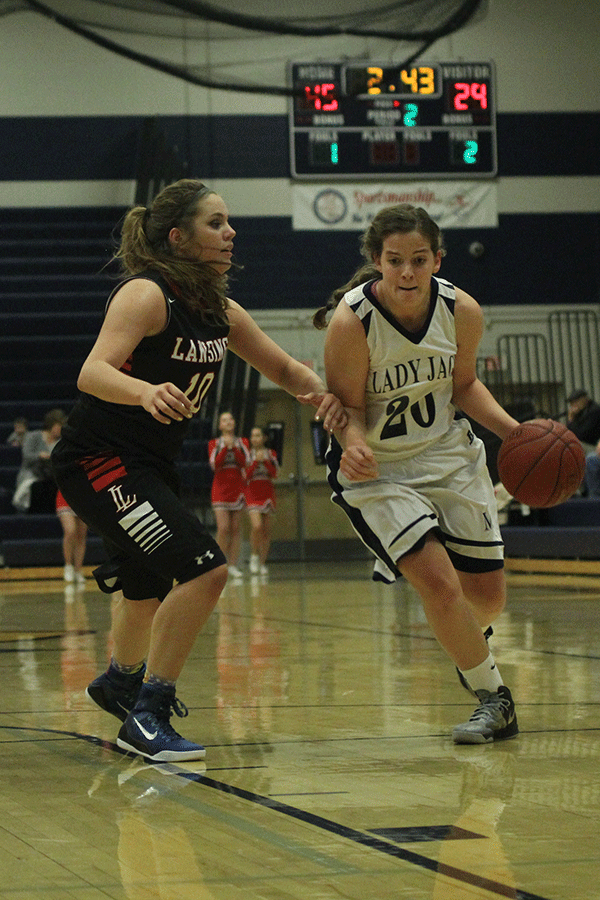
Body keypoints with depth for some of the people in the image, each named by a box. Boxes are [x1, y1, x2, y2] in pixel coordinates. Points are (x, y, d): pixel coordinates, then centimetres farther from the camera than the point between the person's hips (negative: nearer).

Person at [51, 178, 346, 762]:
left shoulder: (220, 312, 4)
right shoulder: (146, 295, -20)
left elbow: (283, 369, 14)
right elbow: (92, 373, -33)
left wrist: (321, 392, -9)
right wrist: (146, 392, -54)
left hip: (150, 466, 9)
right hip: (98, 461, -9)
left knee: (149, 584, 28)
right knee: (204, 570, -21)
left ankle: (120, 681, 57)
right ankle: (146, 717, -13)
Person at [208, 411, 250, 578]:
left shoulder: (242, 442, 10)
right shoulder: (214, 443, 6)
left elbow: (245, 462, -5)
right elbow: (214, 464, -9)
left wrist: (233, 447, -14)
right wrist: (225, 447, -15)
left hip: (237, 487, 2)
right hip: (220, 488, -2)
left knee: (235, 528, -1)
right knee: (223, 528, -13)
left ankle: (233, 565, 1)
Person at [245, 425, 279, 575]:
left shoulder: (271, 454, 8)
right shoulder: (247, 454, 3)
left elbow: (274, 474, -4)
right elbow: (246, 475, -7)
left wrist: (264, 460, -14)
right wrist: (256, 461, -15)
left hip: (267, 493, 2)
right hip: (252, 493, -2)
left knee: (266, 530, 2)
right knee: (256, 526, -21)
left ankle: (262, 563, 10)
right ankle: (254, 557, -4)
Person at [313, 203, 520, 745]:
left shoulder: (461, 311, -13)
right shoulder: (352, 320, -25)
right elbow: (348, 407, -15)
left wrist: (515, 431, -7)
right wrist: (353, 445, -37)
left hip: (450, 456, 4)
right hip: (378, 471, -4)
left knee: (488, 595, 8)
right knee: (439, 583, -20)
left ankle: (471, 642, 47)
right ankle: (494, 698, 2)